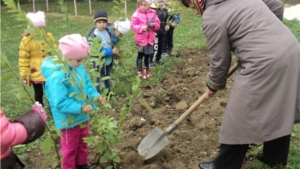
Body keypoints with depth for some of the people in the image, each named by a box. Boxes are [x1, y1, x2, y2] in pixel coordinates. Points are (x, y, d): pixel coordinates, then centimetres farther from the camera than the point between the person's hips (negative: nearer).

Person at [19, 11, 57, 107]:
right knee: (38, 93, 12)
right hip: (35, 73, -2)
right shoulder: (26, 40, -12)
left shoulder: (49, 37, -2)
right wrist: (24, 75, -7)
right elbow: (23, 59, -8)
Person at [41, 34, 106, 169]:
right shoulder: (56, 76, -33)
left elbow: (87, 85, 4)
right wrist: (80, 108, -34)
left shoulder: (78, 67, -7)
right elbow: (60, 103, -32)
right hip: (69, 120, -8)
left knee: (83, 142, 27)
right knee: (70, 147, 14)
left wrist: (96, 96, -14)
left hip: (82, 116, 8)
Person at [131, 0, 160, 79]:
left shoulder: (153, 13, 1)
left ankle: (147, 70, 32)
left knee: (148, 54, 16)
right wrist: (141, 28, -25)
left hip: (150, 38, 3)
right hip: (140, 39, -3)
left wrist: (154, 25, -17)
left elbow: (158, 24, 5)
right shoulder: (136, 14, -9)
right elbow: (133, 26, -11)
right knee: (140, 54, 8)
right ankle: (139, 71, 20)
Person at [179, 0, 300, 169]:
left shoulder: (211, 17, -7)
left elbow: (220, 59, -2)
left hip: (264, 63, -9)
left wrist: (213, 86, 15)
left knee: (240, 119, 5)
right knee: (280, 112, 22)